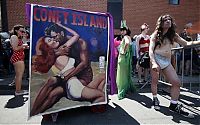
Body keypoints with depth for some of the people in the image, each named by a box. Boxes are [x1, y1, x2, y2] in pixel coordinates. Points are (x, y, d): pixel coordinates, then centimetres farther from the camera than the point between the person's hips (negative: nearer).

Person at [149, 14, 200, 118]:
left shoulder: (173, 34, 15)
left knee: (176, 82, -4)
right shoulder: (156, 34, 2)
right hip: (156, 58, -4)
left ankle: (174, 105, 8)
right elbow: (151, 50, -8)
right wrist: (153, 63, -23)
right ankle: (155, 99, 23)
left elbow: (186, 43, 16)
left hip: (167, 61, 4)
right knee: (154, 81, 1)